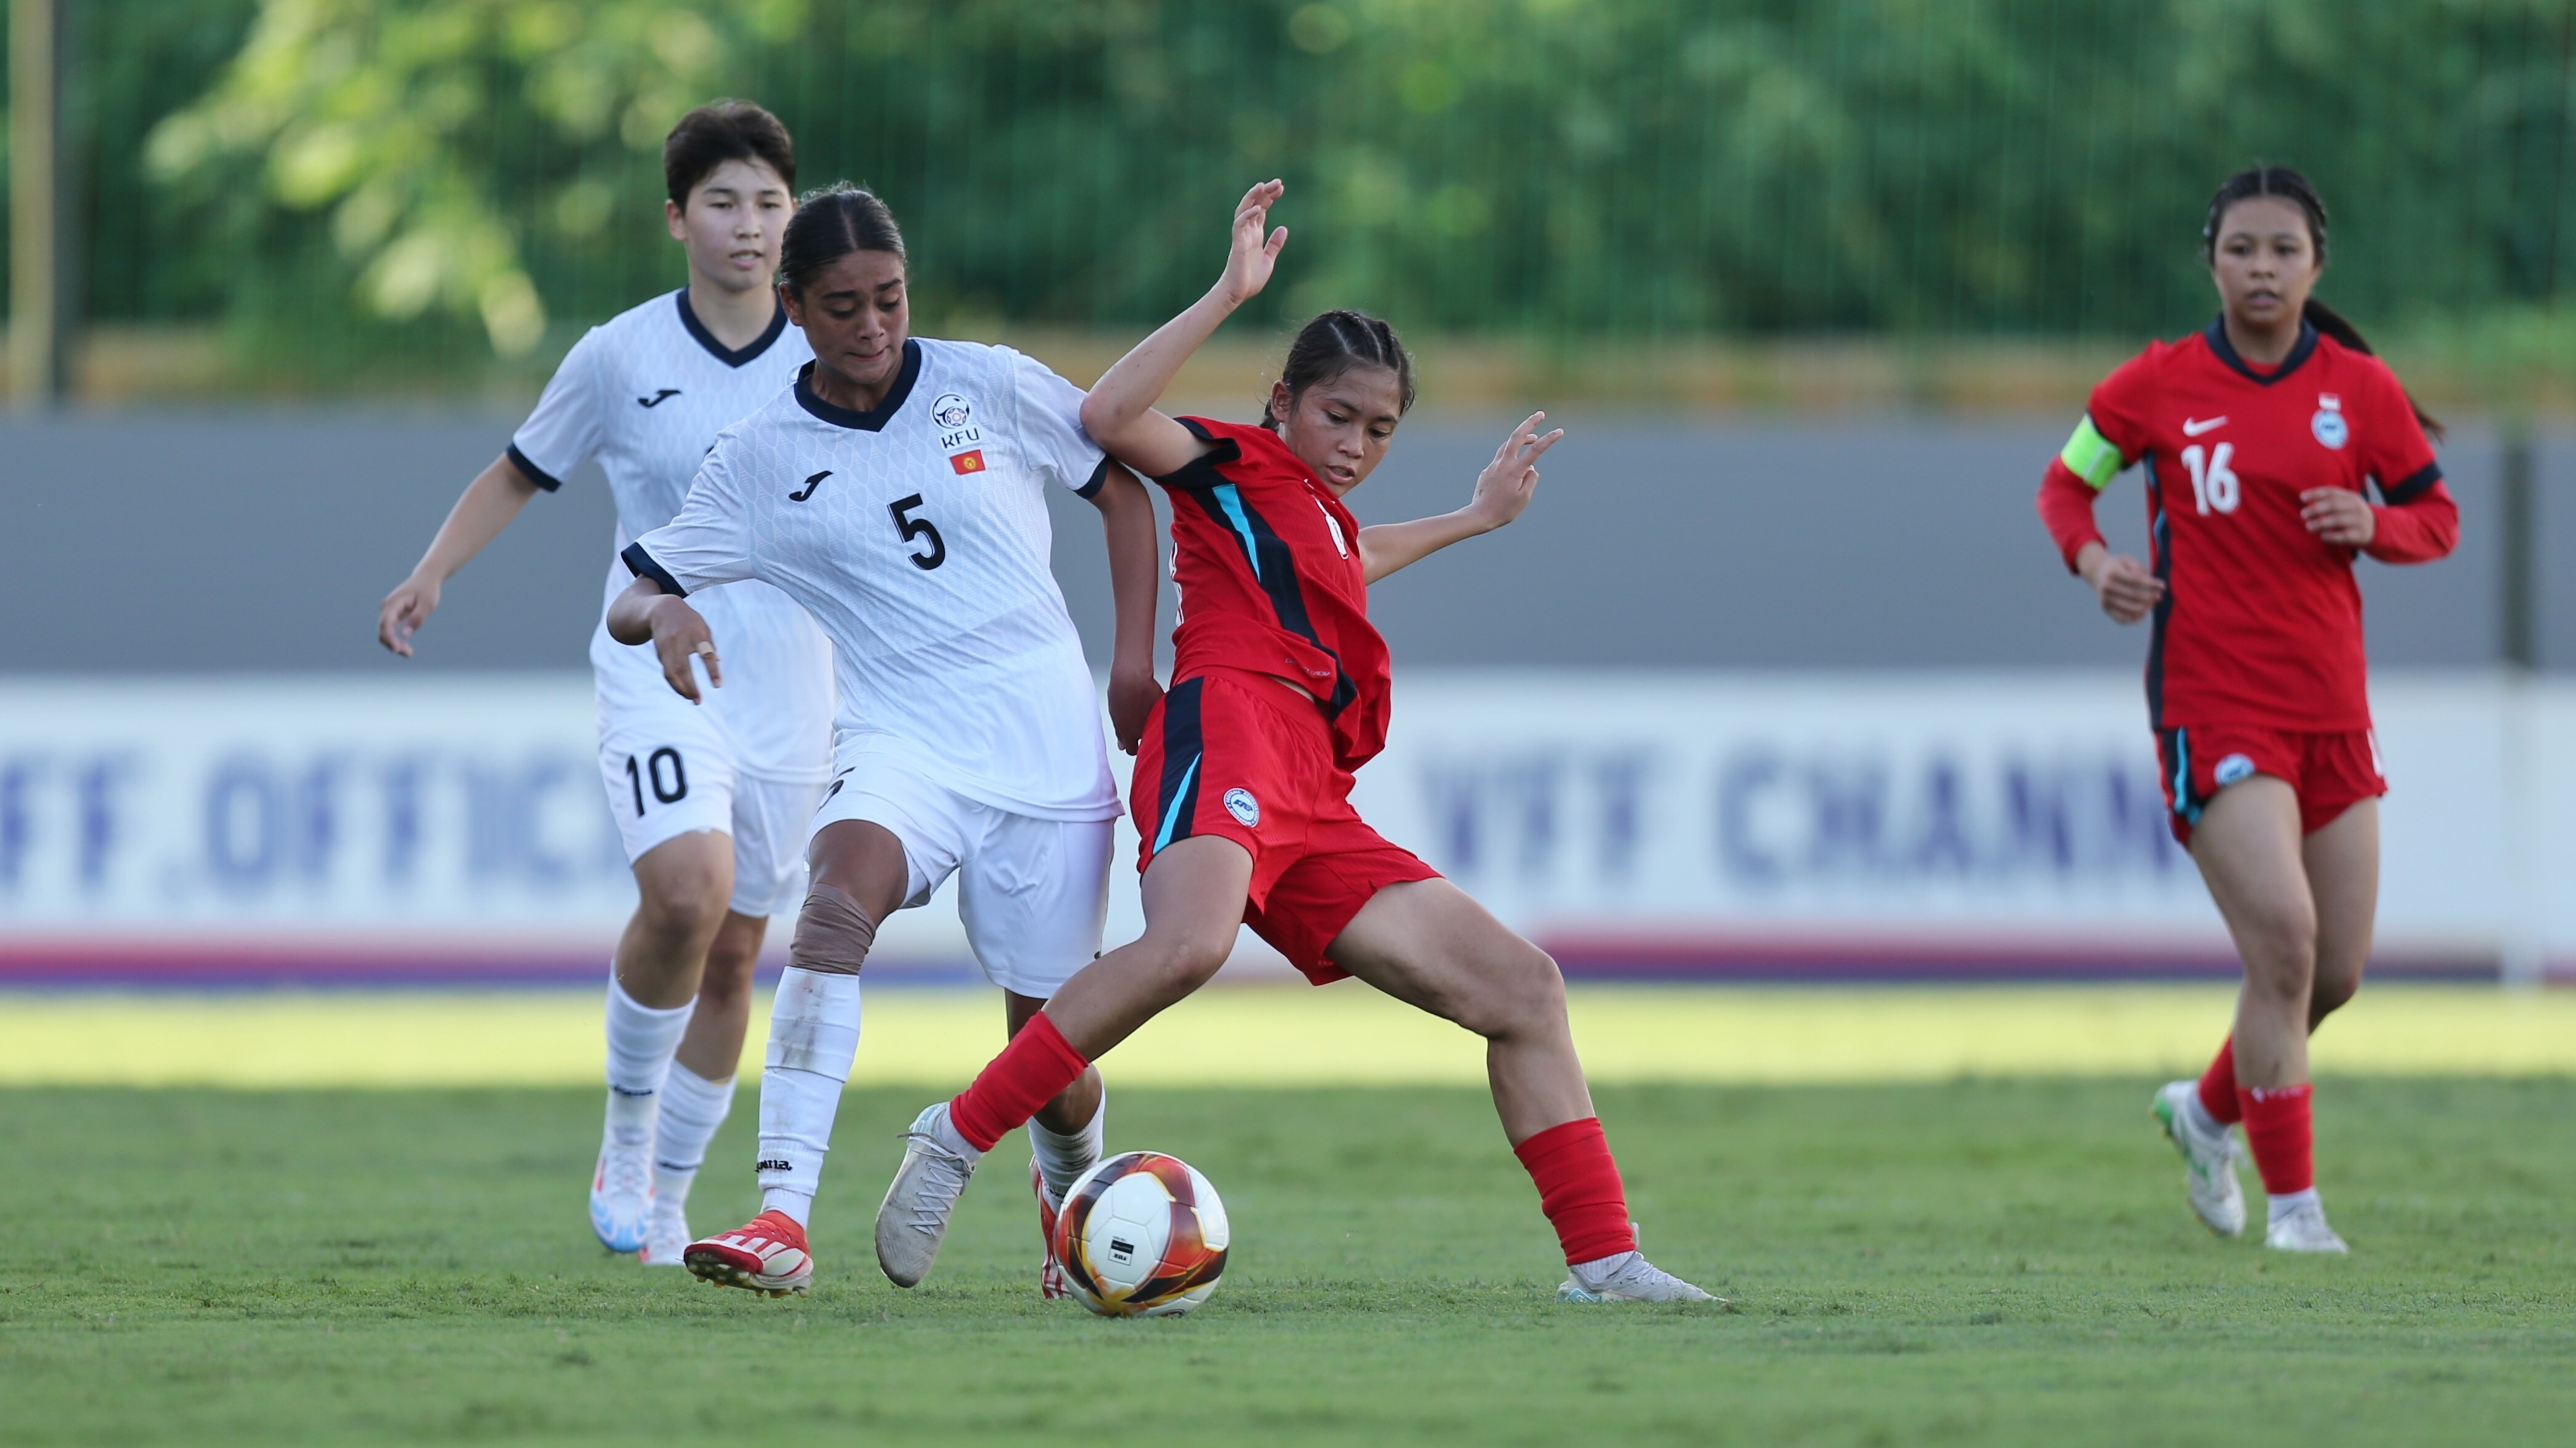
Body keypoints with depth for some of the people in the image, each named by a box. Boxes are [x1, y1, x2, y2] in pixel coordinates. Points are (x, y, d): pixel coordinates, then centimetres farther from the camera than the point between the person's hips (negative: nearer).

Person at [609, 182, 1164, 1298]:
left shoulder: (993, 389, 0)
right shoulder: (761, 457, 1)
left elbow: (1123, 486, 12)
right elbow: (631, 600, 2)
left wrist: (1134, 661, 5)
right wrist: (665, 613, -23)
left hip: (1047, 747, 0)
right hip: (900, 744, 0)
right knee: (841, 888, -35)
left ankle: (1069, 1187, 41)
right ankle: (782, 1217, -43)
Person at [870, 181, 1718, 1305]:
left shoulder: (1325, 522, 35)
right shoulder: (1237, 465, 11)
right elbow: (1109, 418, -11)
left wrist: (1475, 516, 65)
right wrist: (1231, 293, -11)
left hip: (1313, 810, 9)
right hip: (1230, 718, -9)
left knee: (1522, 988, 3)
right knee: (1187, 945, -39)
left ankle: (1603, 1262, 2)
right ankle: (957, 1138, -31)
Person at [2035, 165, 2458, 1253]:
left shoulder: (2362, 389, 3)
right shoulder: (2159, 385, -2)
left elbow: (2437, 519, 10)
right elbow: (2067, 481, 11)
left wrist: (2375, 525, -12)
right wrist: (2091, 558, -9)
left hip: (2331, 705, 4)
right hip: (2213, 704, -4)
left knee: (2337, 972, 7)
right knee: (2283, 938, -18)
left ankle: (2208, 1110, 36)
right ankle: (2292, 1201, -9)